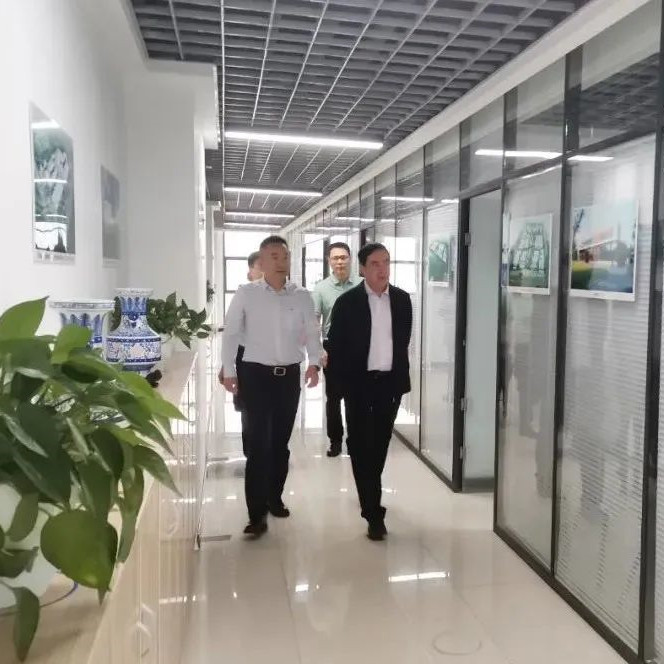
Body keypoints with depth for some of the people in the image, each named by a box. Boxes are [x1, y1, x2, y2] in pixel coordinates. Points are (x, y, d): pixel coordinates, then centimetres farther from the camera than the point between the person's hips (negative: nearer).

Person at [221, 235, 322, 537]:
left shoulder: (302, 296, 1)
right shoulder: (245, 293, -4)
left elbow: (312, 332, 6)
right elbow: (231, 333, 0)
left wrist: (314, 363, -8)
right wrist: (229, 371, -2)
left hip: (290, 375, 3)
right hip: (257, 374, -3)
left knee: (281, 442, 14)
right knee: (258, 444, -3)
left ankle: (274, 498, 31)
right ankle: (257, 513, 4)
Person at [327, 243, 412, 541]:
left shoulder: (402, 299, 3)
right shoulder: (347, 302, -8)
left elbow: (404, 340, 11)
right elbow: (335, 345, -5)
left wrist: (401, 374, 7)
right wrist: (343, 383, -9)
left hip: (390, 381, 4)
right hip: (359, 383, -3)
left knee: (380, 443, 15)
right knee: (361, 445, 0)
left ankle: (369, 494, 38)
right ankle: (373, 511, 6)